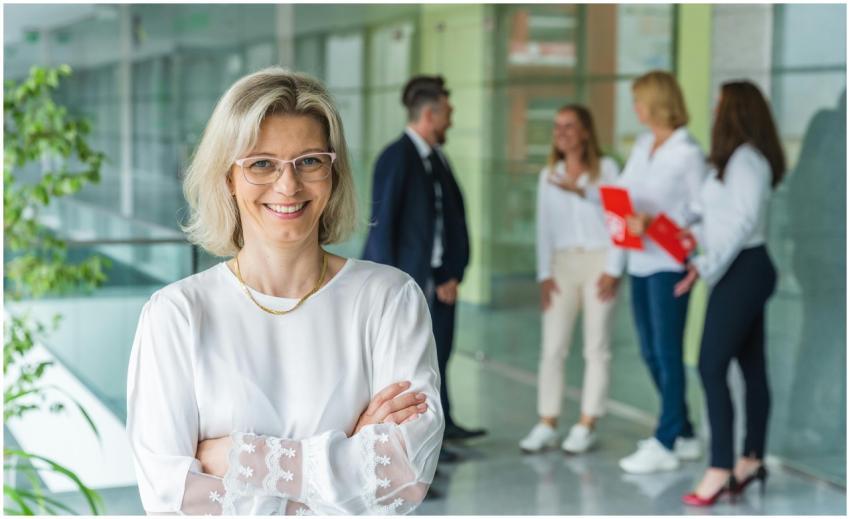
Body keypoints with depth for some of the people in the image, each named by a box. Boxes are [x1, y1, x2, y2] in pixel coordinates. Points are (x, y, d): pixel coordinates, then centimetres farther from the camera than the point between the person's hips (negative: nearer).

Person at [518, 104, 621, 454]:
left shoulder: (606, 168, 0)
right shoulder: (549, 175, 11)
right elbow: (545, 227, 8)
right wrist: (544, 274, 1)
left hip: (599, 261, -3)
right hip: (563, 263, 3)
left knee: (596, 348, 1)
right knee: (552, 347, -1)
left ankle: (587, 426, 7)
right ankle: (546, 426, 3)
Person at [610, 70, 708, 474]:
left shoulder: (687, 153, -10)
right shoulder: (642, 145, 12)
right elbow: (622, 191, 11)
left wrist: (654, 223, -22)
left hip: (669, 265, -8)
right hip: (640, 262, 8)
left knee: (667, 353, -2)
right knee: (650, 353, 13)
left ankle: (665, 444, 5)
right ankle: (683, 434, 26)